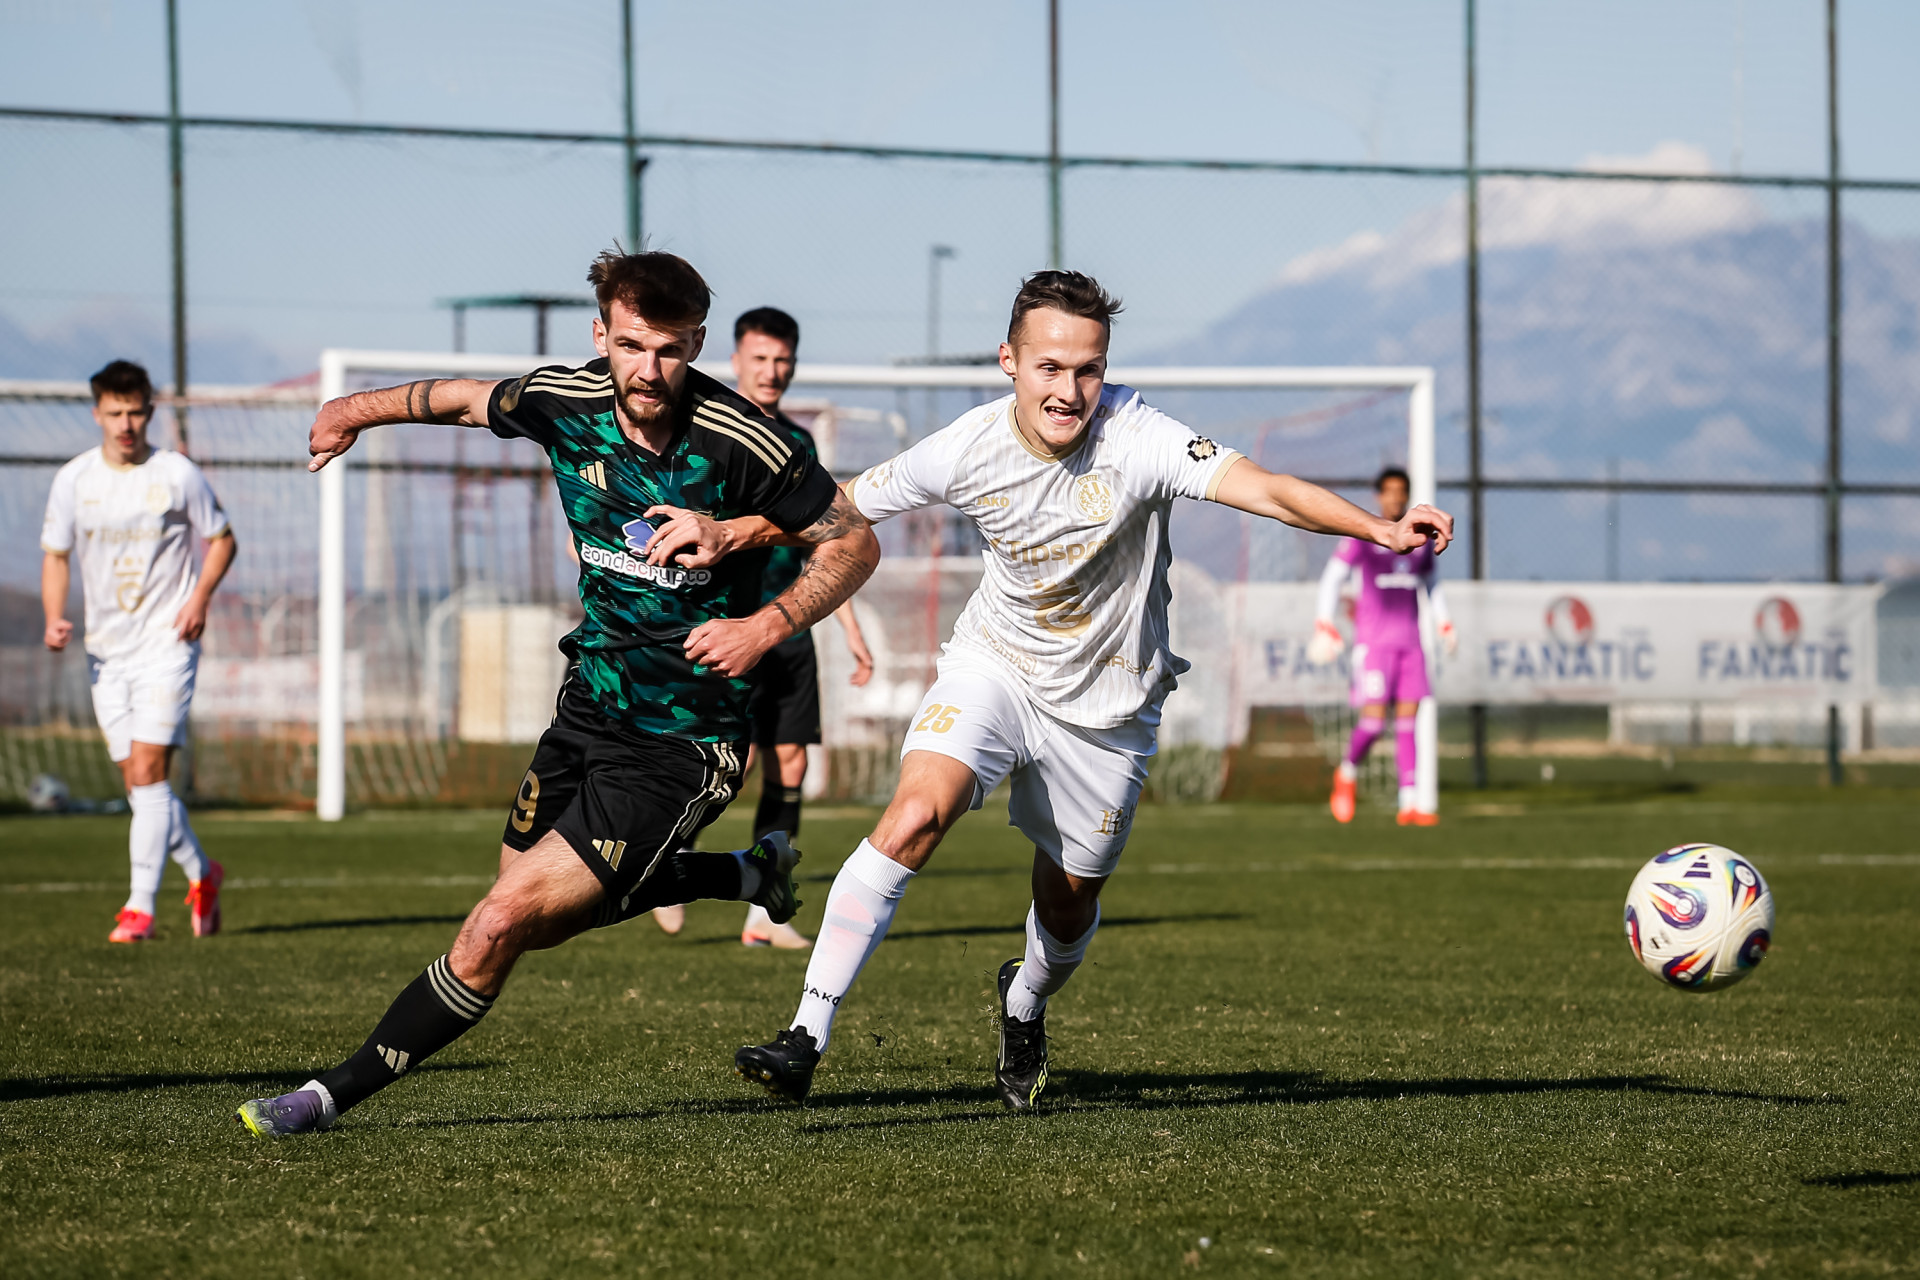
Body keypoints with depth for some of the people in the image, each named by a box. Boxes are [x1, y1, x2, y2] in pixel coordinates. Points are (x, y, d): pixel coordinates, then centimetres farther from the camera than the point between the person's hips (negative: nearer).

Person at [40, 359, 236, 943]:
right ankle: (202, 874, 29)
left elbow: (221, 539, 6)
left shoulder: (178, 474, -5)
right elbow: (56, 555, 11)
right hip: (106, 649, 4)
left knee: (148, 771, -15)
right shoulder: (73, 479, 2)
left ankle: (141, 906, -14)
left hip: (167, 642, -4)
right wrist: (54, 619, -6)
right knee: (137, 781, 7)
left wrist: (199, 597, -10)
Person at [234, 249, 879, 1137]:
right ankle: (748, 875, 38)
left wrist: (768, 625, -23)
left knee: (503, 923, -13)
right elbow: (472, 399, 16)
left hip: (681, 743, -7)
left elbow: (854, 543, -10)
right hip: (591, 702, 7)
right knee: (538, 921, 21)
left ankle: (338, 1093, 1)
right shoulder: (565, 402, -7)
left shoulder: (742, 444, -21)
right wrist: (362, 409, 25)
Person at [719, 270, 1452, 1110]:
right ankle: (806, 1038, -22)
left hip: (1106, 703, 0)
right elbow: (841, 505, 0)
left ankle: (1024, 1010, 50)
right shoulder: (967, 450, -18)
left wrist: (1381, 529, -52)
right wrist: (721, 534, -5)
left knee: (1068, 908, 12)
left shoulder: (1135, 439, -26)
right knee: (915, 815, -25)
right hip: (995, 664, 0)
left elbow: (1264, 489, -38)